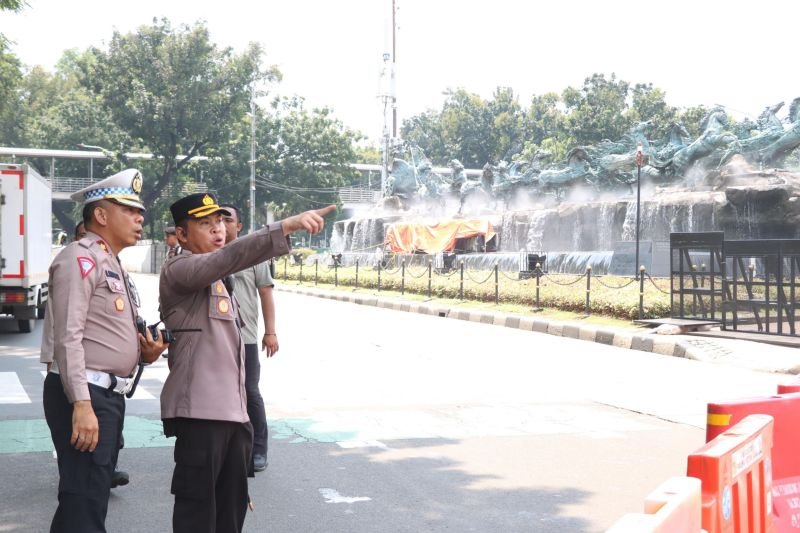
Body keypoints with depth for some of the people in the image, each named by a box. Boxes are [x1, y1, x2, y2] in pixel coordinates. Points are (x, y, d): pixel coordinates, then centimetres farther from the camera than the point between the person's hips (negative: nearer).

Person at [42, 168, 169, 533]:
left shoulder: (113, 265, 19)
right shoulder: (80, 258, -11)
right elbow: (68, 336, -19)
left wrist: (143, 353, 5)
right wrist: (81, 403, -25)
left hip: (109, 395, 10)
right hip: (85, 396, -10)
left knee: (89, 500, 16)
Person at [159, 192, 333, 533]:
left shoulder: (215, 278, 22)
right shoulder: (178, 269, -9)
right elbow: (230, 257, -29)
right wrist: (287, 226, -38)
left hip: (231, 409, 9)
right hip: (200, 409, -9)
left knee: (231, 503, 14)